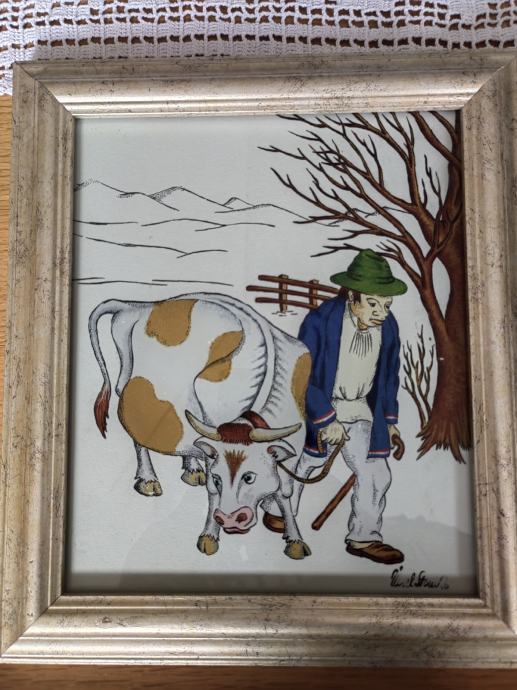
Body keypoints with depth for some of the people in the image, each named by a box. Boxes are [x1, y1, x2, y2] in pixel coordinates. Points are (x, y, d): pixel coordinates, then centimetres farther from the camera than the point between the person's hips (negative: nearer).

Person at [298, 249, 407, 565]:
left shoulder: (388, 327, -7)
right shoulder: (319, 322, -24)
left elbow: (389, 374, 8)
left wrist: (390, 418, 10)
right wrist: (326, 420, -20)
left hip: (360, 410, 4)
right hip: (317, 407, -4)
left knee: (376, 474, 0)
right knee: (301, 466, 14)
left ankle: (364, 538, 19)